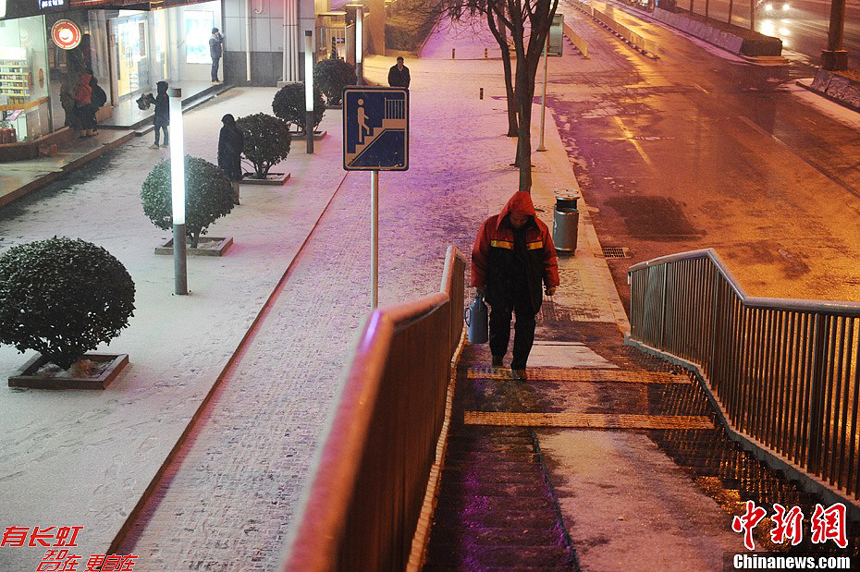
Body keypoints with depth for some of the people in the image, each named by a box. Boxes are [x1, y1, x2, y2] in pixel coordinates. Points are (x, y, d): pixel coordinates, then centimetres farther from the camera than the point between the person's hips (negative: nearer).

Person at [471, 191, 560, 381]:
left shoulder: (539, 230, -6)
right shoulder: (491, 226, -11)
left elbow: (549, 256, 6)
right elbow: (479, 256, -2)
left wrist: (552, 282, 4)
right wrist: (479, 284, 3)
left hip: (528, 290, 1)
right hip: (500, 289, -1)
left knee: (526, 326, 4)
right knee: (500, 322, 16)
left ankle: (519, 365, 18)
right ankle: (497, 354, 41)